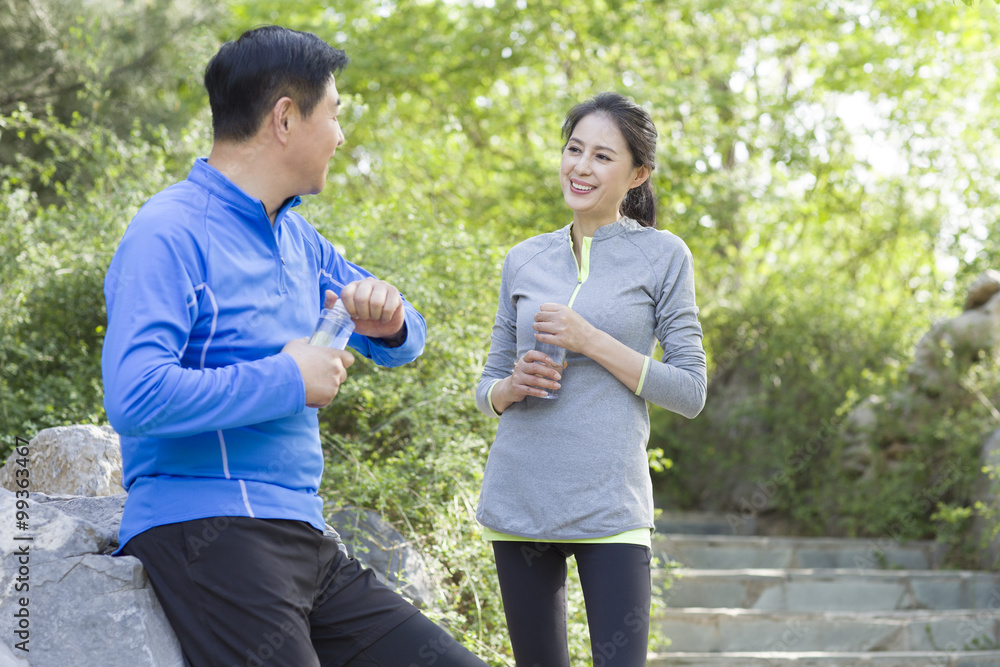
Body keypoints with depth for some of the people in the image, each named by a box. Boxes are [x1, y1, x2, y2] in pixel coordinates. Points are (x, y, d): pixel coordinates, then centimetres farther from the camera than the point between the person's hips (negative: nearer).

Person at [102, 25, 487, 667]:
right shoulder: (171, 235, -9)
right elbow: (136, 397, -23)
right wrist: (288, 380, -15)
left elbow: (405, 340, 27)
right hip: (207, 534, -8)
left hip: (306, 541, 8)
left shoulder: (296, 239, 19)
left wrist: (387, 321, 2)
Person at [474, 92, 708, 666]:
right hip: (518, 502, 4)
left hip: (609, 505, -3)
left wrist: (591, 342, -12)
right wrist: (512, 386, -7)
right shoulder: (524, 261, 12)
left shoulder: (663, 256, 2)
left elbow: (691, 392, -2)